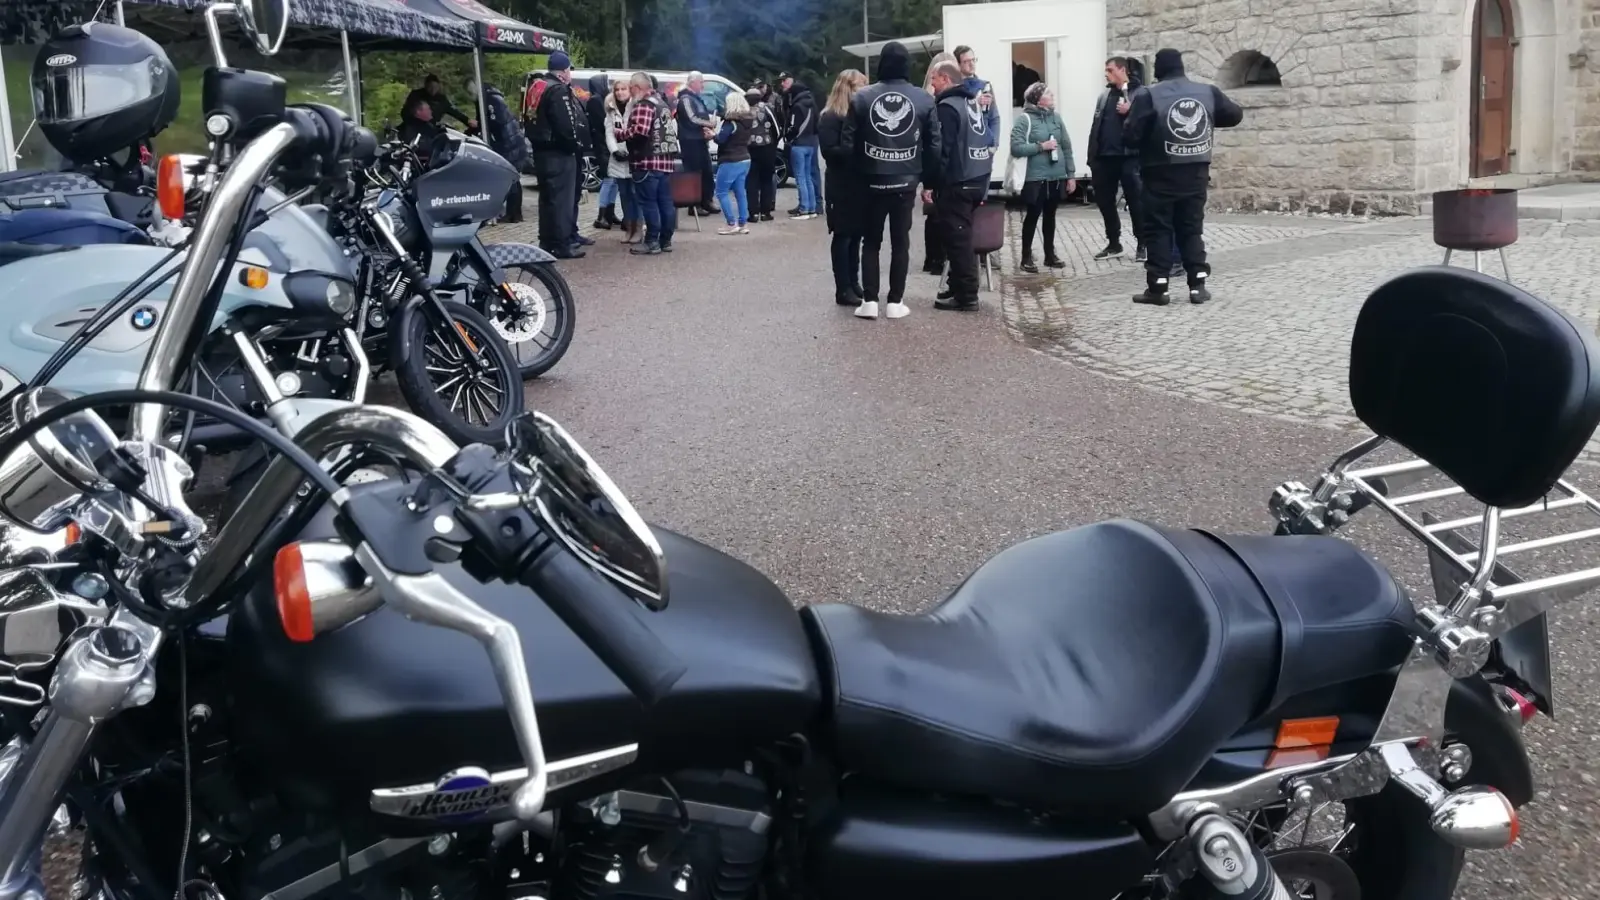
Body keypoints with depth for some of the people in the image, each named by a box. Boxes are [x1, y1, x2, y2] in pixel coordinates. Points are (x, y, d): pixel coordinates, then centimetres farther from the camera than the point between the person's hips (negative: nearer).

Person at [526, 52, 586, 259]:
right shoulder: (558, 90, -15)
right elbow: (566, 125, -22)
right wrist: (575, 145, -7)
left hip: (542, 150, 10)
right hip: (558, 152, -10)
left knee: (548, 197, 16)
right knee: (562, 198, -7)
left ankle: (547, 241, 22)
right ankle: (562, 245, -6)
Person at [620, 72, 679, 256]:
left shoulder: (643, 105, -11)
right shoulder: (662, 104, 20)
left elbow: (639, 131, -23)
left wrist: (619, 133, -7)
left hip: (647, 161, -9)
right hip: (665, 160, 9)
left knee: (648, 203, -6)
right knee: (665, 202, 9)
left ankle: (652, 242, -5)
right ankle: (666, 240, 13)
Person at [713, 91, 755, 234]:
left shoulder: (731, 122, -17)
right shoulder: (749, 120, 8)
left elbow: (721, 139, -17)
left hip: (730, 161, -8)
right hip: (744, 160, 8)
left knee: (721, 192, 0)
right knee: (740, 191, 12)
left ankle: (732, 224, -5)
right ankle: (743, 223, 10)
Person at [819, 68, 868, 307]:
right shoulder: (830, 118, -8)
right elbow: (829, 151, -17)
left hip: (860, 184, 7)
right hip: (842, 187, -7)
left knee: (856, 235, 11)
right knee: (843, 236, -2)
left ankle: (853, 283, 20)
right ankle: (843, 289, 1)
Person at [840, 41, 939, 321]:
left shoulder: (862, 97, -5)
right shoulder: (923, 99, -3)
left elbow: (849, 143, -4)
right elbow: (934, 145, -2)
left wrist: (861, 170, 11)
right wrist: (925, 175, 10)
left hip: (873, 182, 0)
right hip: (906, 182, 0)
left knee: (870, 241, 11)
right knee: (900, 242, 9)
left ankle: (870, 301, 5)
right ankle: (895, 302, 9)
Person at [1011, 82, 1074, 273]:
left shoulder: (1056, 117, 7)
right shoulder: (1025, 119, -9)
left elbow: (1067, 147, 11)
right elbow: (1016, 148, -16)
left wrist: (1070, 174, 9)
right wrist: (1041, 146, -16)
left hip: (1056, 177, 5)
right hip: (1035, 178, -5)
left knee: (1050, 216, 14)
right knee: (1032, 216, 2)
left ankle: (1050, 254, 25)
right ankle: (1026, 257, 13)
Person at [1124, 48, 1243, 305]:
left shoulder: (1148, 95, -10)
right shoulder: (1208, 92, 4)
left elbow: (1130, 137, -14)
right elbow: (1235, 115, 16)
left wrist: (1149, 140, 8)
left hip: (1161, 175, -4)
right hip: (1196, 173, 4)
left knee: (1158, 230, 4)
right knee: (1192, 228, 12)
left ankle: (1157, 288, 2)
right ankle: (1198, 286, 8)